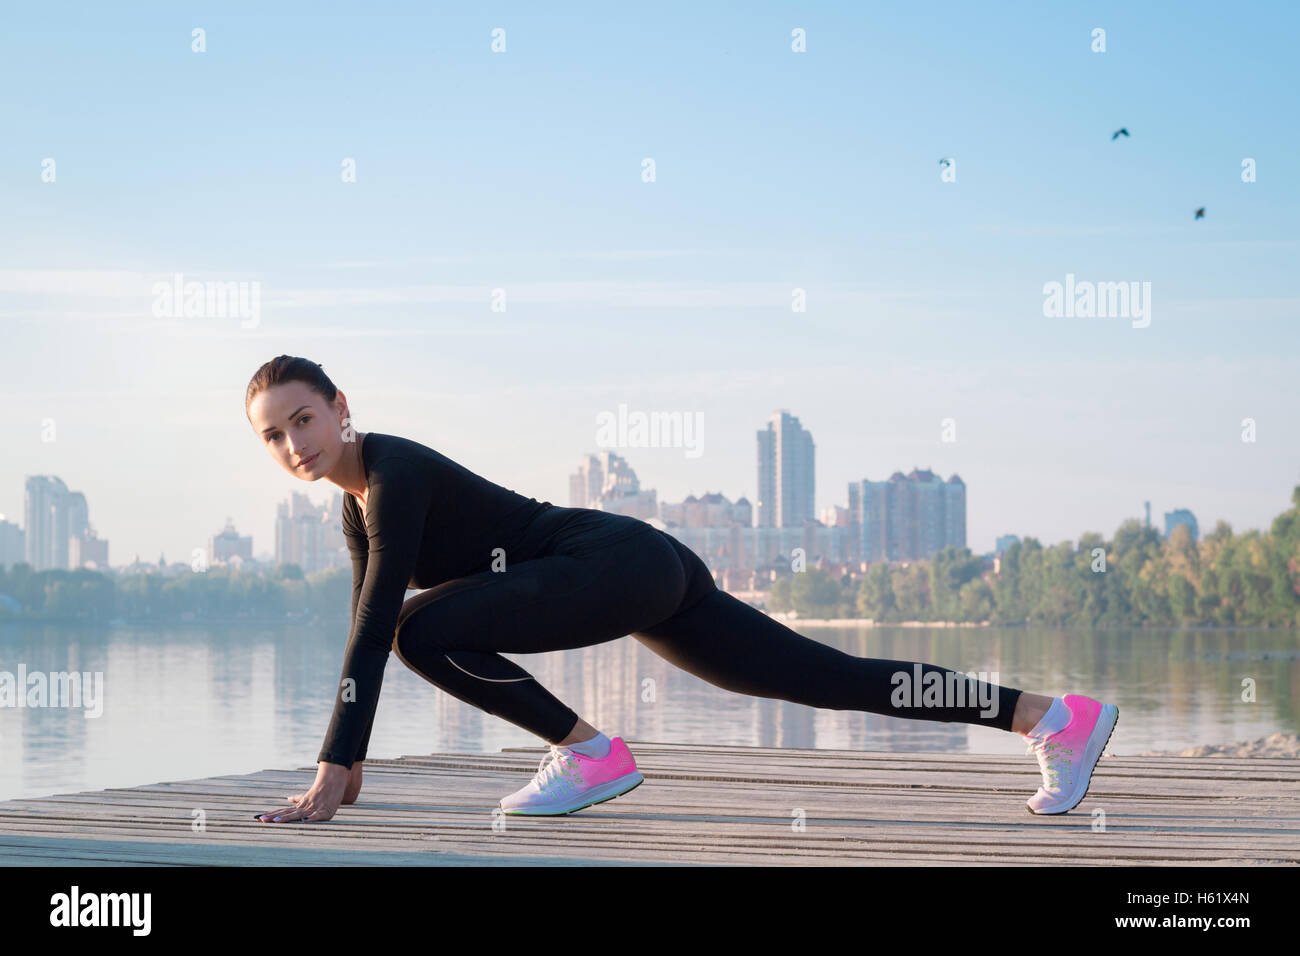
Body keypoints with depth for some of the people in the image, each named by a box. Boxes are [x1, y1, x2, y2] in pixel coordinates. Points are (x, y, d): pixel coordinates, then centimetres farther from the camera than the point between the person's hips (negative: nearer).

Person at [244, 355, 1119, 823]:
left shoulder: (394, 476, -16)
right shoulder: (358, 504, 11)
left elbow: (380, 627, -23)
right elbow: (367, 634, 20)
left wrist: (331, 774, -24)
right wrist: (351, 761, 20)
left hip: (624, 562, -9)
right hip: (644, 578, 9)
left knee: (426, 629, -23)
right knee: (838, 681, 10)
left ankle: (587, 754, -8)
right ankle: (1053, 715, 14)